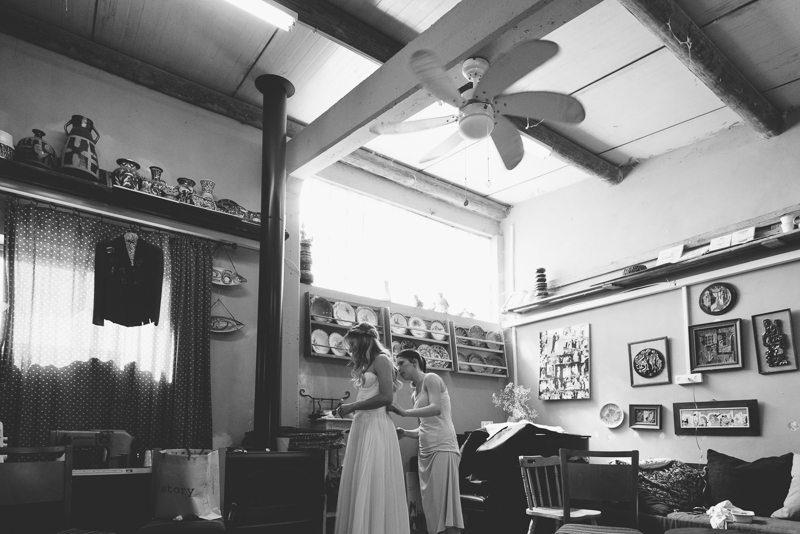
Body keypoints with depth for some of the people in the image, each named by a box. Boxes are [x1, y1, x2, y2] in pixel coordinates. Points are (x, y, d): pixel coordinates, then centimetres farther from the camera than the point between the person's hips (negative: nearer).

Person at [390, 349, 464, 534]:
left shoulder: (431, 378, -2)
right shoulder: (414, 394, 21)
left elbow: (436, 408, -19)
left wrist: (405, 413, -24)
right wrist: (405, 433, 5)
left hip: (442, 447, -8)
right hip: (426, 450, 8)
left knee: (444, 500, -14)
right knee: (430, 505, 2)